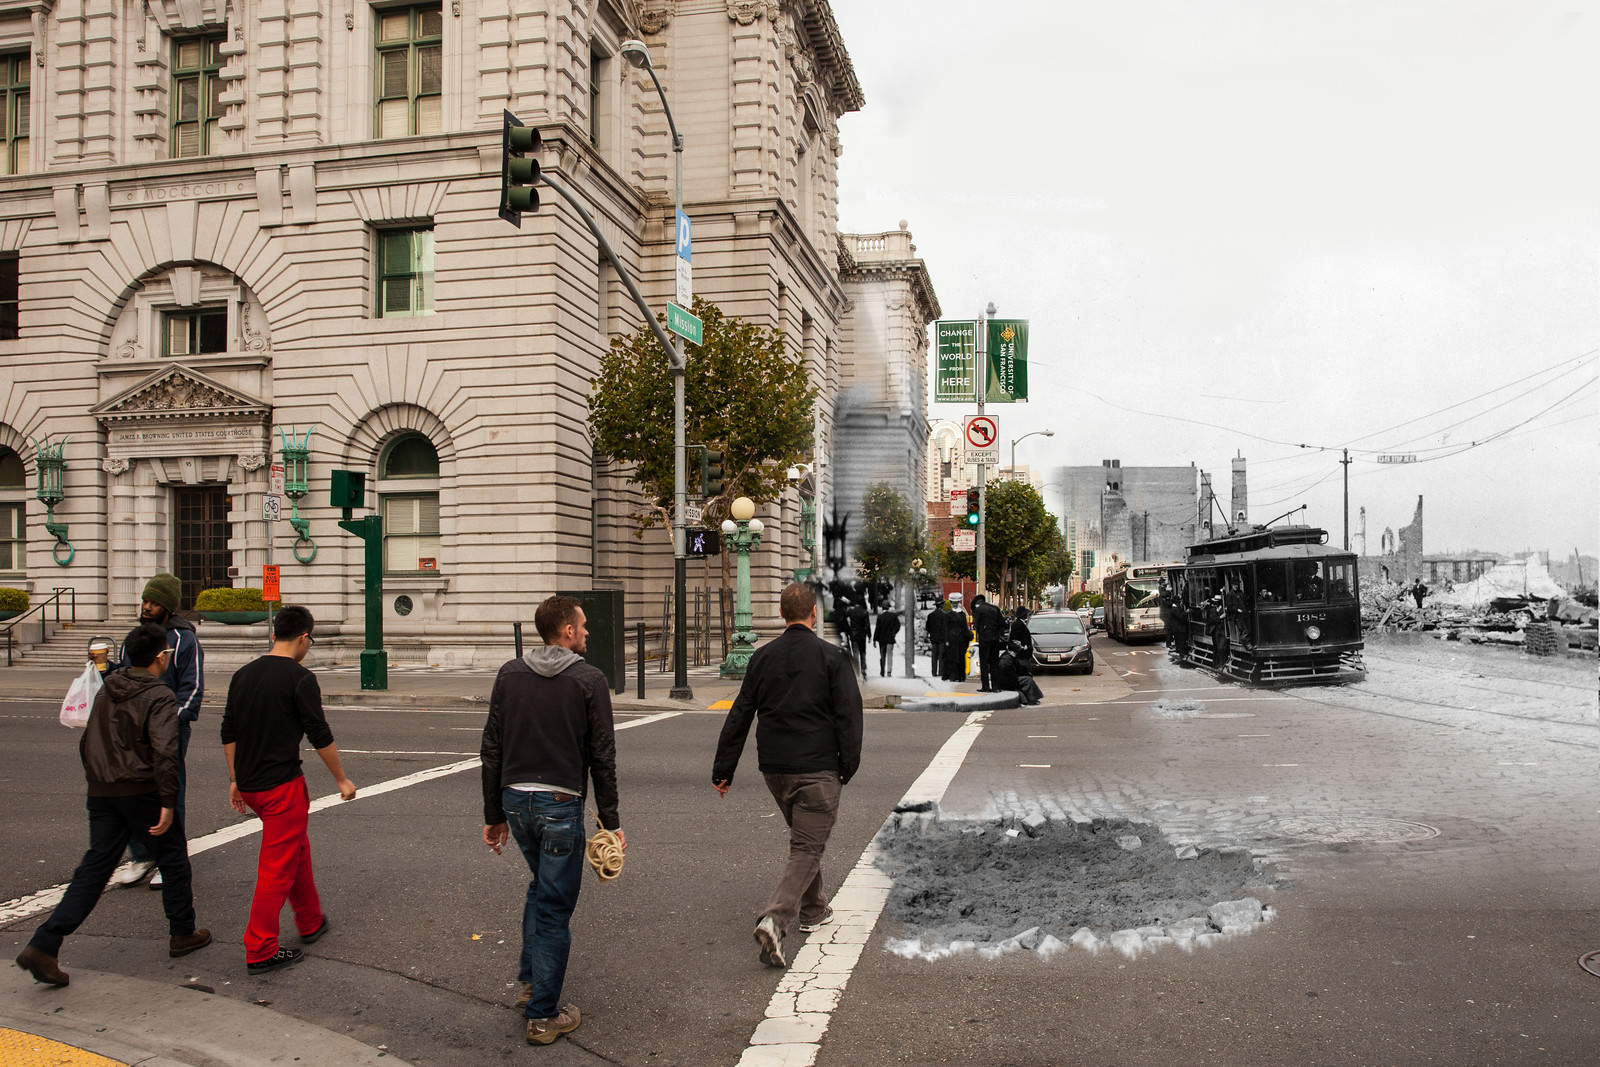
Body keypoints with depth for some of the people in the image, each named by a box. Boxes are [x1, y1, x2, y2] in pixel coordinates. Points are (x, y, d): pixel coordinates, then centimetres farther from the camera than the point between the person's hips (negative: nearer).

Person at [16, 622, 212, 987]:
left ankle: (43, 946, -1)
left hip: (102, 793, 7)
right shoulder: (159, 697, -14)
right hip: (142, 793, -7)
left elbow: (86, 743, 18)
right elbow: (163, 753, -23)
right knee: (172, 859, 10)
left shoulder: (106, 693, 10)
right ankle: (182, 934, 20)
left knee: (94, 868, 9)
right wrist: (168, 802, -22)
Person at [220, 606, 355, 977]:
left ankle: (311, 922, 34)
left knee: (297, 848, 22)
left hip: (249, 786, 8)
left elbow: (229, 734, 12)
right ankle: (260, 951, 5)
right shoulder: (300, 679, -13)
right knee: (277, 868, 0)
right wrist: (342, 779, 0)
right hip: (283, 785, -8)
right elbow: (320, 736, -11)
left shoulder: (243, 675, 8)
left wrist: (235, 780, 21)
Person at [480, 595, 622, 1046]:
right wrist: (610, 821, 0)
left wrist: (494, 814, 13)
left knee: (540, 886, 27)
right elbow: (602, 757, -7)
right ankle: (542, 1016, 11)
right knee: (555, 907, 4)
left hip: (515, 799, 5)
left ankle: (529, 980, 33)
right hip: (559, 804, -5)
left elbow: (491, 750, 7)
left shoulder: (509, 674, 6)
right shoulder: (589, 680, -7)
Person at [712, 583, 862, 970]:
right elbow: (849, 715, -11)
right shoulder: (830, 656, -7)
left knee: (804, 839, 24)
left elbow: (739, 716, 7)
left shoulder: (763, 657, 5)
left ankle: (814, 911, 34)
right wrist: (848, 766, -2)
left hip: (774, 769, 5)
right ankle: (774, 920, -18)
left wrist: (723, 770, 11)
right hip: (817, 769, -5)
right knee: (807, 848, -2)